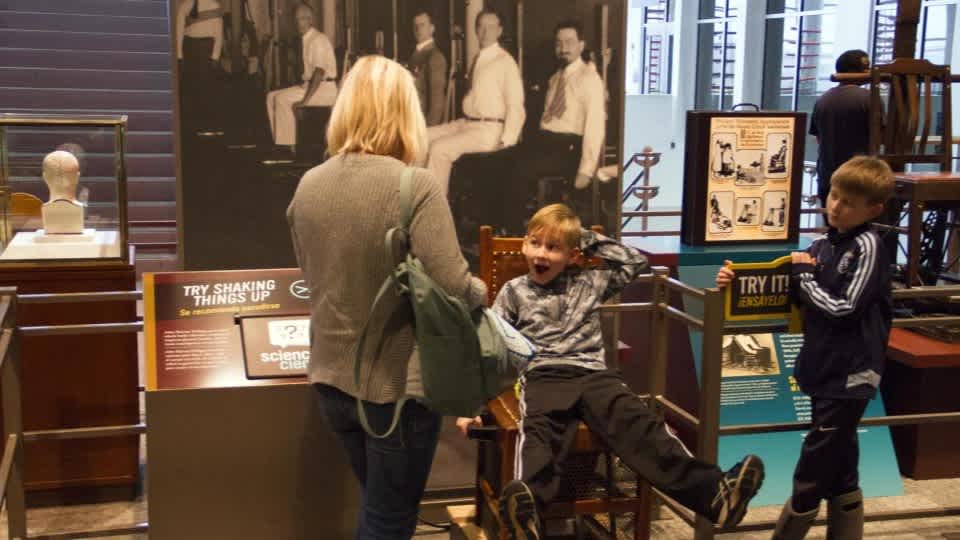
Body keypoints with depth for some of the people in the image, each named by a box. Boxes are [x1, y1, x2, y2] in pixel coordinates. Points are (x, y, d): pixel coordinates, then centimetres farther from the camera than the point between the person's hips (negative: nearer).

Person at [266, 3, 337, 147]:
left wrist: (305, 100, -28)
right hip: (309, 84, 10)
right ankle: (279, 141, -2)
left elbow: (319, 72, -24)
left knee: (282, 99, -22)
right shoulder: (305, 39, 13)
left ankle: (287, 143, -15)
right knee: (272, 96, 1)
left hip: (324, 88, -9)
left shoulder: (318, 39, -16)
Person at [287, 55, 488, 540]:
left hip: (332, 378, 6)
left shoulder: (308, 186, 0)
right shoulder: (415, 185, -19)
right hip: (397, 384, -6)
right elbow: (452, 287, -23)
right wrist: (480, 292, -1)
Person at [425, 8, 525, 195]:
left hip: (489, 130, -8)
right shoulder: (476, 59, 14)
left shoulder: (506, 62, -8)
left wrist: (506, 142, -20)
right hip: (464, 123, 8)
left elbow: (516, 107, -13)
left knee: (440, 148, -25)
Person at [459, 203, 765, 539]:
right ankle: (528, 504, -66)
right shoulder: (514, 292, 18)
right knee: (539, 430, -37)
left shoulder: (589, 283, 23)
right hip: (543, 377, -2)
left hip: (593, 375, 2)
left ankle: (712, 492, -44)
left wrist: (590, 240, 24)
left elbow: (637, 262, 26)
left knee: (636, 422, -26)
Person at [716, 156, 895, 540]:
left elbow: (842, 308, -18)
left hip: (849, 376, -8)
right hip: (826, 372, 8)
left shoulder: (867, 247, -14)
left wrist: (805, 275, -9)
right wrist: (739, 282, -2)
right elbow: (789, 295, 10)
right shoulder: (823, 245, 8)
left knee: (810, 476, -1)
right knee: (838, 472, 17)